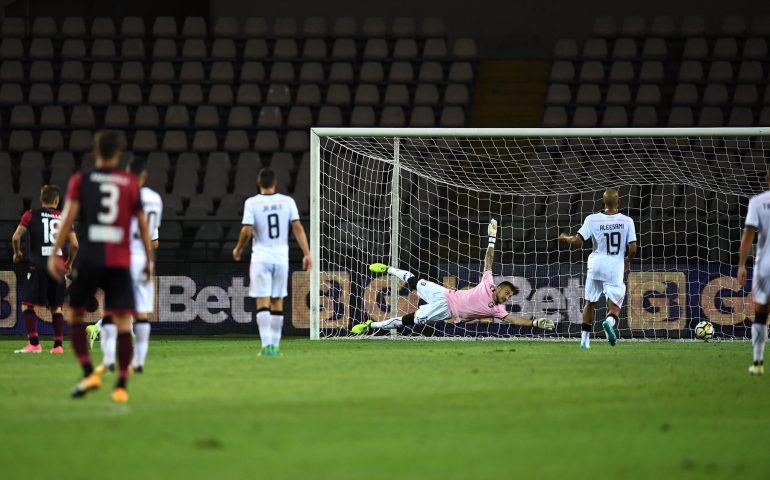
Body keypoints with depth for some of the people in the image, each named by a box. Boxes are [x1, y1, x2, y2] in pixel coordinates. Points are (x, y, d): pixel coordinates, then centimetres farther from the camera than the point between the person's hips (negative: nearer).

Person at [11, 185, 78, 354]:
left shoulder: (31, 215, 3)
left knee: (27, 305, 4)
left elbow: (16, 237, -7)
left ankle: (34, 343, -7)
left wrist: (17, 253, 12)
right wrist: (69, 263, 20)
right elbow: (74, 245, 4)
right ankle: (58, 344, 8)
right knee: (56, 307, 14)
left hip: (38, 266, -3)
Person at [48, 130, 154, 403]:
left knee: (75, 314, 15)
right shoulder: (130, 183, 9)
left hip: (89, 257, -1)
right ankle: (121, 386, -5)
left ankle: (89, 373, 1)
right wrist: (149, 260, 17)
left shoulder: (80, 181, 4)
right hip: (120, 261, 1)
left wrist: (54, 254, -3)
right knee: (122, 321, 0)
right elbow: (143, 224, 9)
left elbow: (68, 217, -5)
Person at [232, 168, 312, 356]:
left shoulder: (252, 203, -5)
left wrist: (238, 249, 8)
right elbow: (298, 228, -3)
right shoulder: (287, 201, 1)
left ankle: (267, 345, -15)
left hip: (261, 257, -2)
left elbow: (246, 231, -10)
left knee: (263, 303, -3)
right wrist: (307, 254, -1)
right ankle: (275, 345, 12)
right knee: (277, 303, 11)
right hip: (281, 256, 2)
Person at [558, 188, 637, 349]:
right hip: (615, 269, -1)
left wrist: (566, 238, 12)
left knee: (590, 302, 18)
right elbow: (633, 249, -6)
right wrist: (627, 261, 15)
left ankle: (585, 339, 19)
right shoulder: (627, 221, -5)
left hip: (596, 267, 1)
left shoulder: (592, 220, -5)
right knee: (615, 307, 5)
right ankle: (610, 321, -29)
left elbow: (577, 241, -10)